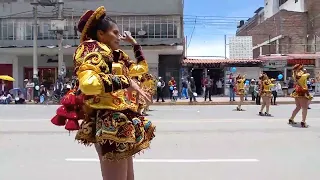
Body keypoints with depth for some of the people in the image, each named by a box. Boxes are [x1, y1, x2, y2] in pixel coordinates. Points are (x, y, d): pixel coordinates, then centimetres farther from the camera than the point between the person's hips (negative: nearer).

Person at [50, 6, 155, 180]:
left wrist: (134, 43, 30)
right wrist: (126, 82, -24)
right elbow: (87, 82, -28)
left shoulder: (115, 56, 20)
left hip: (122, 124, 10)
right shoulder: (93, 50, -6)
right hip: (110, 125, -10)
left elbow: (141, 68, 34)